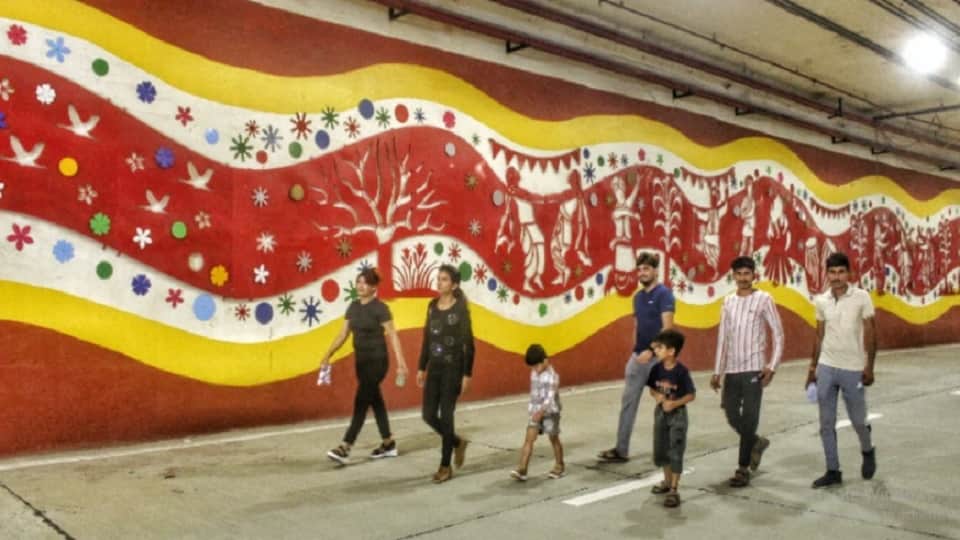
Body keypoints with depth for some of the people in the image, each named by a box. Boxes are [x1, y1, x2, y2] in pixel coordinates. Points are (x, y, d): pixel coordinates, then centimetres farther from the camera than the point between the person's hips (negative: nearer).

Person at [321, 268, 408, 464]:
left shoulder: (380, 308, -12)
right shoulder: (354, 306, 8)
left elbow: (393, 336, -14)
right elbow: (343, 334, 10)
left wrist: (400, 362, -21)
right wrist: (328, 355, 1)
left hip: (377, 361, -7)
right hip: (361, 360, 7)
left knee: (361, 403, -9)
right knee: (375, 401, 14)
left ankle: (345, 448, -10)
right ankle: (389, 444, 25)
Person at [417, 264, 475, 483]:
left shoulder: (460, 309, -10)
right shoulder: (432, 306, 7)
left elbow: (468, 343, -10)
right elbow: (427, 338, 12)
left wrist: (467, 374, -13)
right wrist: (422, 367, 11)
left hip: (453, 368, -6)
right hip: (434, 368, 6)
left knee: (446, 416, -1)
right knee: (429, 415, 7)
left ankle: (445, 466, 13)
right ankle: (457, 442, 33)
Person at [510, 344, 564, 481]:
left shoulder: (552, 376, -18)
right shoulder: (534, 374, 6)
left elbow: (551, 397, -27)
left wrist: (541, 412, -38)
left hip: (550, 412, -6)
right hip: (535, 411, 6)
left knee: (554, 439, 9)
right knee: (529, 438, -6)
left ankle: (559, 466, 28)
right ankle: (522, 469, -11)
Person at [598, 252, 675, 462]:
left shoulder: (663, 294, -11)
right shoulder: (638, 297, 11)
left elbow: (667, 328, -18)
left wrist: (650, 351, -24)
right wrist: (635, 351, 11)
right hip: (639, 356, 7)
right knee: (628, 401, 5)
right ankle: (621, 449, 9)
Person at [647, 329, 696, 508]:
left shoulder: (682, 371, -19)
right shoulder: (656, 369, -5)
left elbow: (692, 395, -13)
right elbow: (652, 389, 7)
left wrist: (675, 403, -24)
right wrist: (657, 396, -15)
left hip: (677, 415, -6)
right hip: (660, 413, 6)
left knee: (675, 452, -2)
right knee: (660, 450, 15)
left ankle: (674, 490, 5)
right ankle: (667, 481, 36)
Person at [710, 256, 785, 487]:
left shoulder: (764, 299, -3)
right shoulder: (728, 302, 10)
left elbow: (778, 334, -3)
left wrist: (772, 366, -12)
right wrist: (717, 371, 8)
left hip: (754, 369, -5)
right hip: (732, 370, 5)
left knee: (749, 419, -4)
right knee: (732, 417, 8)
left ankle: (743, 468, 6)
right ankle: (757, 443, 36)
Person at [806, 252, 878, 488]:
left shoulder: (861, 297, -7)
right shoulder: (821, 301, 3)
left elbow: (870, 333, -5)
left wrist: (869, 366, -10)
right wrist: (813, 367, 10)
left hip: (853, 370, -3)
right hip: (826, 368, 3)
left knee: (858, 420, 8)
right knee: (826, 423, 4)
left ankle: (868, 451, 39)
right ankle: (833, 471, 15)